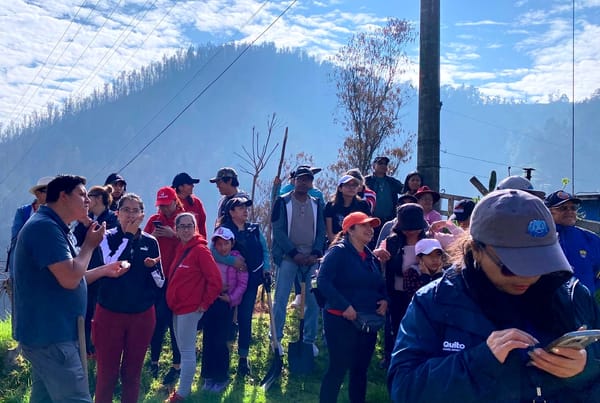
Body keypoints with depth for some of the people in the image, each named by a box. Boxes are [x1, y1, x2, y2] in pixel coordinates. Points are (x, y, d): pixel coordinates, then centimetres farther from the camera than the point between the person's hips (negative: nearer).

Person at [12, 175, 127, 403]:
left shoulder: (51, 227, 16)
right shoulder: (45, 226, -18)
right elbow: (70, 279, -25)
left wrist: (105, 270, 17)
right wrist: (90, 244, -11)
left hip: (48, 332, 11)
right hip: (50, 335, -11)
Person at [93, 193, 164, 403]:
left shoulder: (150, 241, 2)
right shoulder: (107, 237, -5)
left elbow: (160, 282, 4)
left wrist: (152, 266, -15)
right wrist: (127, 236, -20)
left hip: (142, 316, 2)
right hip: (109, 314, -2)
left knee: (132, 373, 13)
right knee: (106, 373, 5)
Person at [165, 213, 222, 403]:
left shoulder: (200, 250, -14)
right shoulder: (180, 249, 11)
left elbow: (215, 281, -19)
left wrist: (205, 303, -12)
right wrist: (172, 299, 14)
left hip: (190, 308, -9)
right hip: (178, 307, 9)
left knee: (187, 350, -2)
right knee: (183, 349, 16)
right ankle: (184, 386, 26)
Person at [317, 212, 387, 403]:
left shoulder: (371, 257, 14)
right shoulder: (338, 251, -10)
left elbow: (380, 285, 23)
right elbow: (322, 281, -20)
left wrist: (385, 300, 2)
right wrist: (344, 306, -24)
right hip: (341, 320, -7)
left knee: (361, 368, 14)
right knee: (338, 368, -4)